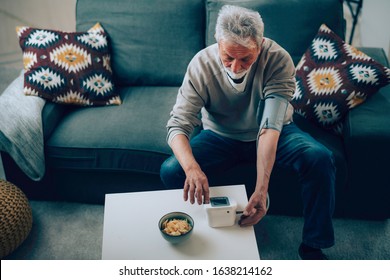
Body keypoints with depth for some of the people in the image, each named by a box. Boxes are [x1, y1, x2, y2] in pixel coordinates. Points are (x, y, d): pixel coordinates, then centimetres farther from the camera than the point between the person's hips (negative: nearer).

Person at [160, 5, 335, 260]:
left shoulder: (278, 60, -27)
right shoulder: (201, 64, -22)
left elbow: (270, 127, -36)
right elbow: (178, 125, -26)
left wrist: (261, 190, -47)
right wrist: (192, 168, -48)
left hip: (277, 133, 0)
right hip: (221, 136, 1)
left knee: (320, 159, -28)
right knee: (170, 171, -23)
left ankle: (312, 248, -9)